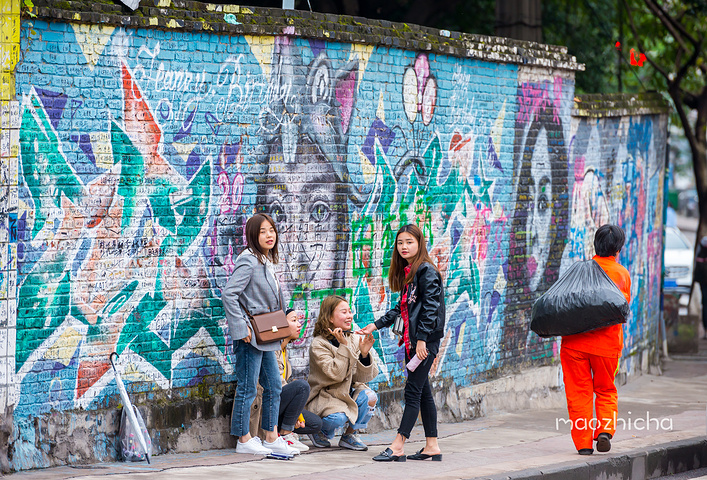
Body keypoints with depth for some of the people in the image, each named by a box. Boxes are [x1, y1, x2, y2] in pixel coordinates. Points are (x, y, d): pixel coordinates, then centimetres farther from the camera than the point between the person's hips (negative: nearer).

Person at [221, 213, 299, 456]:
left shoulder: (268, 261, 14)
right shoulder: (248, 261, -14)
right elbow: (229, 294, -22)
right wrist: (242, 327, -22)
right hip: (250, 336, -9)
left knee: (274, 386, 12)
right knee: (247, 388, -2)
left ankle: (271, 438, 20)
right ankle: (244, 440, 6)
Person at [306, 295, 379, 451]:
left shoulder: (355, 340, 2)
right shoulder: (319, 344, -13)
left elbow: (363, 377, -3)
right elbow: (336, 374, -24)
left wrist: (364, 354, -19)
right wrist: (343, 346, -25)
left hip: (349, 394, 5)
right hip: (326, 396, -5)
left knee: (370, 397, -26)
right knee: (338, 417, -35)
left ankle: (349, 435, -2)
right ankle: (321, 432, 3)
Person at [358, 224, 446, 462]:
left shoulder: (427, 272, -11)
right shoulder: (407, 272, 16)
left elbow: (430, 308, -16)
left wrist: (422, 339, -20)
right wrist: (376, 325, 20)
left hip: (426, 340, -9)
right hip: (411, 339, 9)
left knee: (413, 390, -8)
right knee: (423, 391, 9)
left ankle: (398, 446, -9)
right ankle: (432, 446, 12)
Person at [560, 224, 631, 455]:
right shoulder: (623, 274, 5)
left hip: (575, 341, -1)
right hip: (607, 343, 1)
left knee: (578, 392, 7)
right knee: (606, 390, 18)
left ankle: (583, 442, 5)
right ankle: (605, 429, -4)